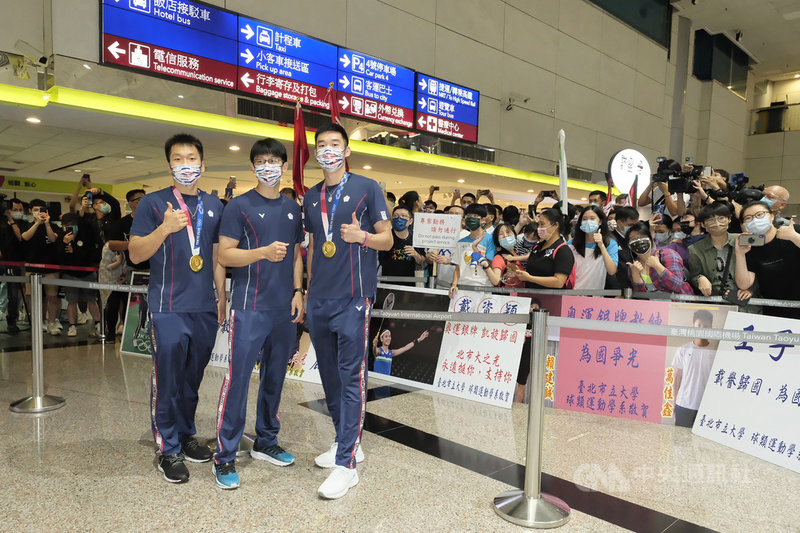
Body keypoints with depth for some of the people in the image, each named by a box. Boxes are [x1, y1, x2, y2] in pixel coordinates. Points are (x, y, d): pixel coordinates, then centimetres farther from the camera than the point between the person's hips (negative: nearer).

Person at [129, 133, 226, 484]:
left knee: (193, 379, 14)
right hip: (168, 309, -4)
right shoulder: (153, 203, -1)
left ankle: (186, 435, 30)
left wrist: (222, 298, 13)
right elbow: (135, 254, -5)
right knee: (167, 381, 0)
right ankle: (168, 450, 14)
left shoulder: (214, 206, 12)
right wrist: (165, 228, -20)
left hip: (205, 309, 4)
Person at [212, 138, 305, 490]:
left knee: (275, 378, 13)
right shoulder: (239, 207, -2)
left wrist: (298, 292, 6)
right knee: (238, 378, -4)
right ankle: (225, 457, 7)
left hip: (284, 308, 5)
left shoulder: (292, 208, 13)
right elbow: (224, 255, -7)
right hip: (250, 308, -5)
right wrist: (264, 252, -20)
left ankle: (266, 442, 28)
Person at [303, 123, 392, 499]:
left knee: (351, 377, -5)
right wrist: (308, 290, 16)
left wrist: (362, 235, -21)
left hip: (353, 298, -6)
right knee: (329, 375, 13)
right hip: (319, 299, 6)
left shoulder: (367, 188, 0)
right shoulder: (311, 197, 15)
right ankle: (345, 442, 29)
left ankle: (346, 464, 1)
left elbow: (387, 239, -1)